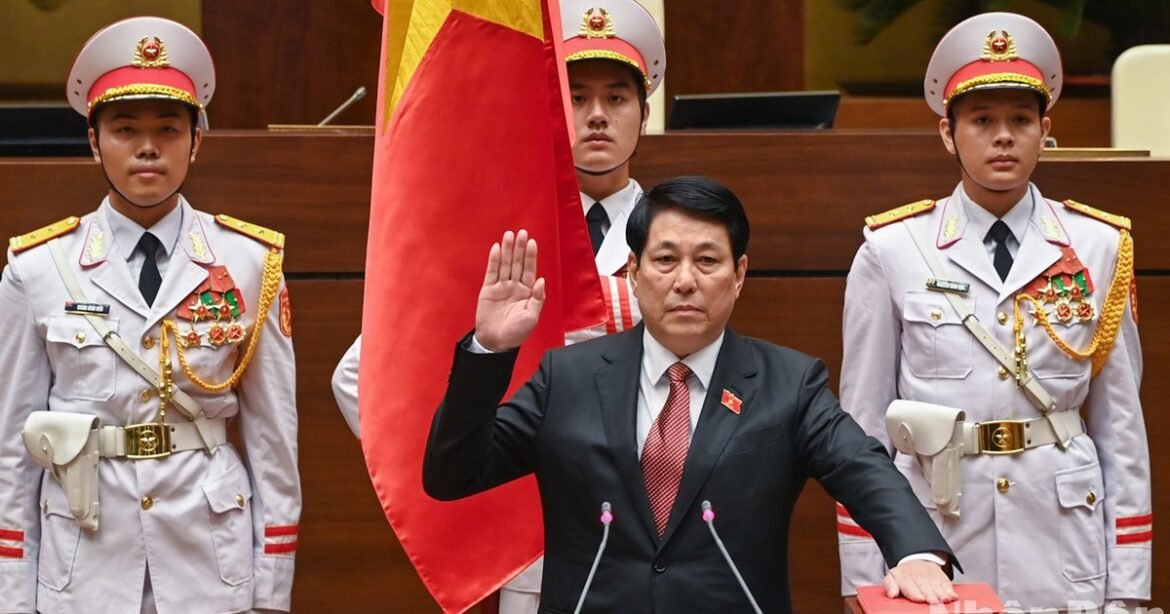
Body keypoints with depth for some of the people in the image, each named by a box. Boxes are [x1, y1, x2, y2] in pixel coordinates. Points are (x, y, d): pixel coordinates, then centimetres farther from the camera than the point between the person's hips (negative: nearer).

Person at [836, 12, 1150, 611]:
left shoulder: (1098, 248, 3)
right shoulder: (890, 252, -1)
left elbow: (1120, 422, 4)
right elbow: (863, 423, 1)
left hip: (1064, 553, 1)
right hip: (930, 541, -1)